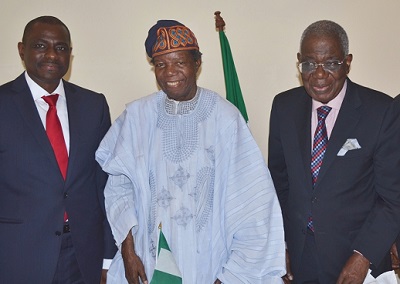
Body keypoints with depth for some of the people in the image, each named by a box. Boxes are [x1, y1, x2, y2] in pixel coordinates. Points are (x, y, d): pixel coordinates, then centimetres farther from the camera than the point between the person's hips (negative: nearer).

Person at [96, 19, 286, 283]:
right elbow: (120, 182, 1)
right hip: (148, 257, 2)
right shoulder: (138, 115, -5)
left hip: (205, 260, -1)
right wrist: (128, 250, -5)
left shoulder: (225, 117, -12)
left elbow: (252, 203, -12)